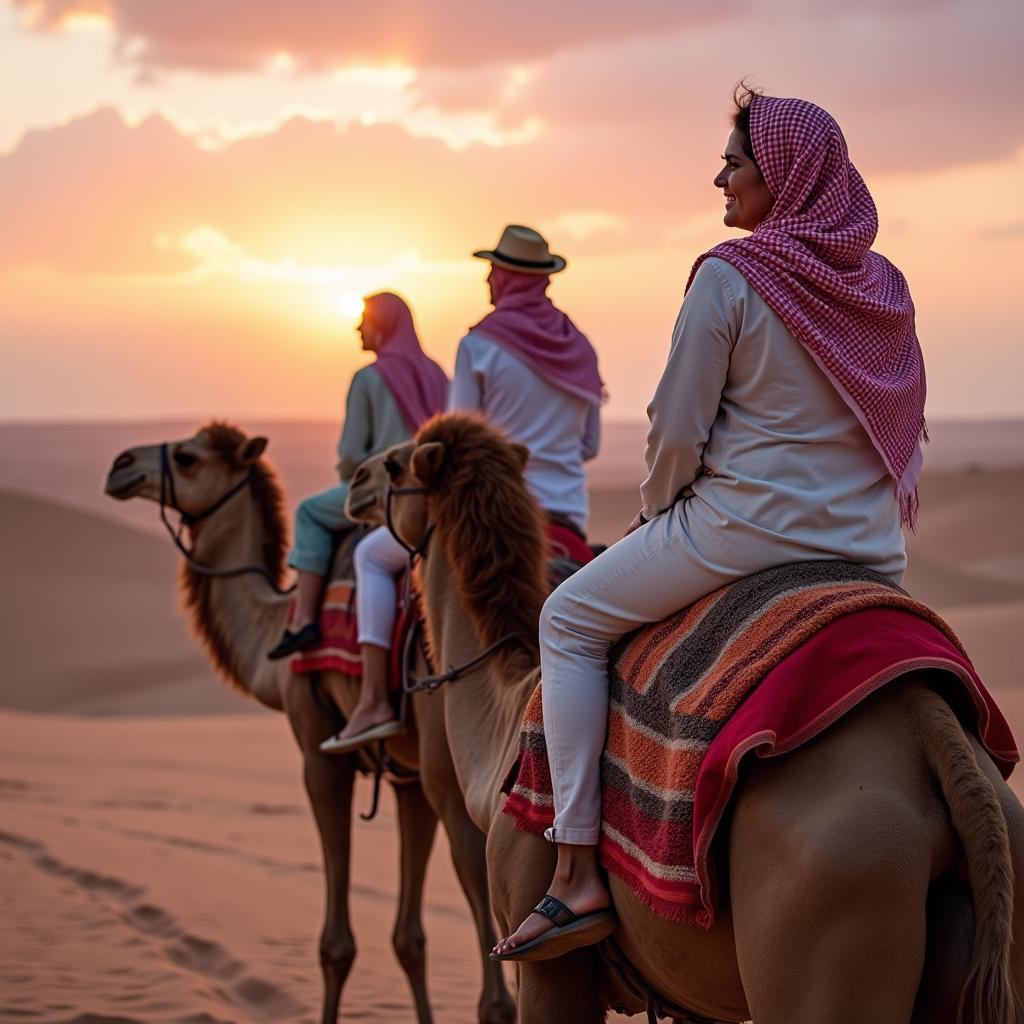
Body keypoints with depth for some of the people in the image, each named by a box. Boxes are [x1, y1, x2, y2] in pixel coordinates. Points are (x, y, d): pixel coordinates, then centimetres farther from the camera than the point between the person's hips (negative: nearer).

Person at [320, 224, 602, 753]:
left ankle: (374, 700, 3)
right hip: (568, 517, 6)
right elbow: (589, 445, 15)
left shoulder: (481, 344, -9)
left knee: (373, 554, 13)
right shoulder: (579, 347, 9)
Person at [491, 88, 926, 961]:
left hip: (745, 522, -6)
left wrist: (655, 512, 9)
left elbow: (679, 429, -9)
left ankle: (578, 874, 1)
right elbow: (896, 431, 14)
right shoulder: (883, 286, 9)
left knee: (572, 621, 10)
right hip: (872, 551, 7)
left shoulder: (731, 275, -10)